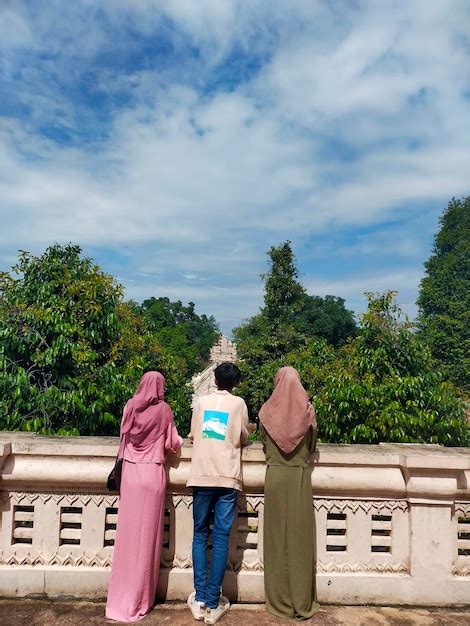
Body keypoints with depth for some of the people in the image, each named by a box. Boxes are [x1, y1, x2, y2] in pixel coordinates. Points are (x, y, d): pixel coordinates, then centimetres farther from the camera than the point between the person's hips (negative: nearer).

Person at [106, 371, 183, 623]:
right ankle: (139, 599, 16)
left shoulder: (131, 406, 0)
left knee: (129, 532, 9)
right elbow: (172, 444, 1)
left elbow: (124, 436, 4)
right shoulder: (164, 410, -3)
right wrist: (180, 440, 23)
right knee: (146, 534, 7)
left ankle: (122, 596, 19)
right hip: (153, 474, -2)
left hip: (131, 473, 2)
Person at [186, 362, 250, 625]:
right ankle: (214, 603, 7)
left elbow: (193, 435, 15)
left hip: (202, 475, 1)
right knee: (221, 538, 4)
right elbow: (244, 439, 8)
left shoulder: (201, 401, 8)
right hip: (228, 477, -1)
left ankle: (200, 598, 12)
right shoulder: (239, 403, 3)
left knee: (200, 535, 11)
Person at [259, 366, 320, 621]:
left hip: (275, 476, 0)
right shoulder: (308, 410, -3)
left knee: (277, 537, 7)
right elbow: (312, 445, 8)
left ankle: (280, 602, 16)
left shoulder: (266, 411, -3)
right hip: (300, 477, 0)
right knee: (300, 537, 7)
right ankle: (302, 603, 15)